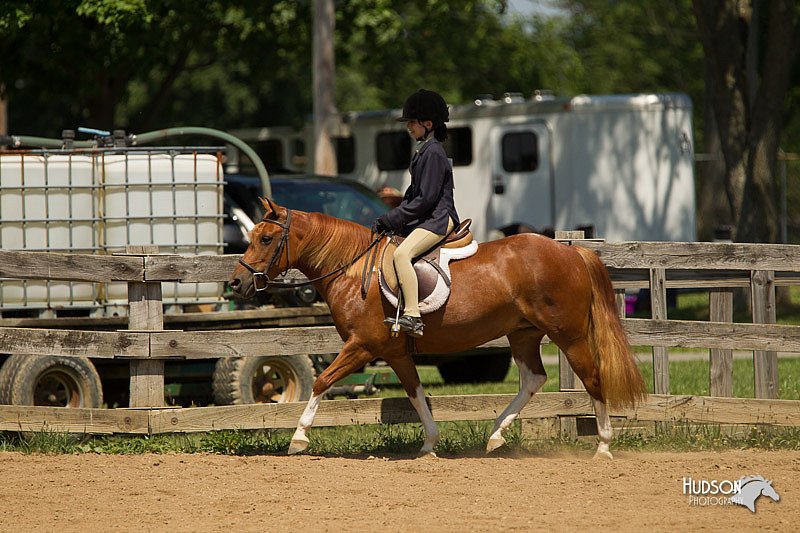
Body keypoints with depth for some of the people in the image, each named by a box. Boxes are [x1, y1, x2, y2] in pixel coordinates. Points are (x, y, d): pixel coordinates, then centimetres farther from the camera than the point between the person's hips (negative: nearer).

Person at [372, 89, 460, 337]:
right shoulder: (423, 151, 19)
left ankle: (412, 317, -41)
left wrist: (390, 220, -15)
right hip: (424, 219, 12)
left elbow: (426, 199, -19)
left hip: (438, 219, -12)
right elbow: (414, 194, 22)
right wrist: (389, 220, 9)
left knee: (401, 253, -32)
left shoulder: (433, 153, -13)